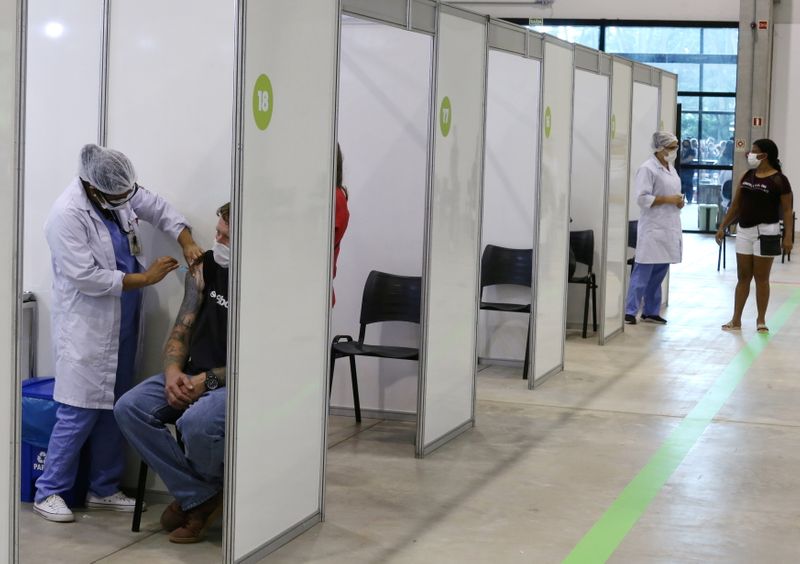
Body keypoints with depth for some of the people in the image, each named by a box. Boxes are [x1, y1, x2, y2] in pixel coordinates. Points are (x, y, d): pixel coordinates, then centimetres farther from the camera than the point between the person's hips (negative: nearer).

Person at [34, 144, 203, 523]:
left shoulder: (122, 192, 1)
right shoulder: (67, 215, -22)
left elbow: (159, 209, 16)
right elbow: (88, 278, -24)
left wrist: (188, 243, 0)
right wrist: (145, 278, -19)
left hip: (123, 323, 8)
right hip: (86, 328, -8)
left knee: (114, 408, 12)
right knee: (81, 411, -7)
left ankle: (103, 489, 22)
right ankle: (48, 491, 5)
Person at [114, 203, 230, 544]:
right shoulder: (205, 267, 4)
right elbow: (181, 331, 7)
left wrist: (208, 381, -19)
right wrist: (173, 370, -13)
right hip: (193, 375, 7)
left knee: (196, 423, -35)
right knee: (129, 409, -16)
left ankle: (210, 488, 3)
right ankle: (198, 497, -10)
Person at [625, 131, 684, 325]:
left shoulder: (671, 169, 17)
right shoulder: (648, 169, -10)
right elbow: (642, 198, -17)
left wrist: (679, 201, 6)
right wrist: (668, 199, -17)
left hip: (669, 229, 8)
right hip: (653, 229, -8)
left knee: (659, 273, 11)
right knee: (643, 272, -8)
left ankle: (651, 311, 19)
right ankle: (629, 311, -5)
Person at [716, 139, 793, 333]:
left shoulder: (779, 180, -8)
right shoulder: (747, 176, 9)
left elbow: (787, 210, -11)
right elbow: (736, 204, 14)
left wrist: (788, 236, -19)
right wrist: (723, 226, 10)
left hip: (765, 232, -5)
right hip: (744, 231, 5)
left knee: (761, 278, 1)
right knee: (743, 277, 7)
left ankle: (761, 320, 10)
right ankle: (736, 320, 10)